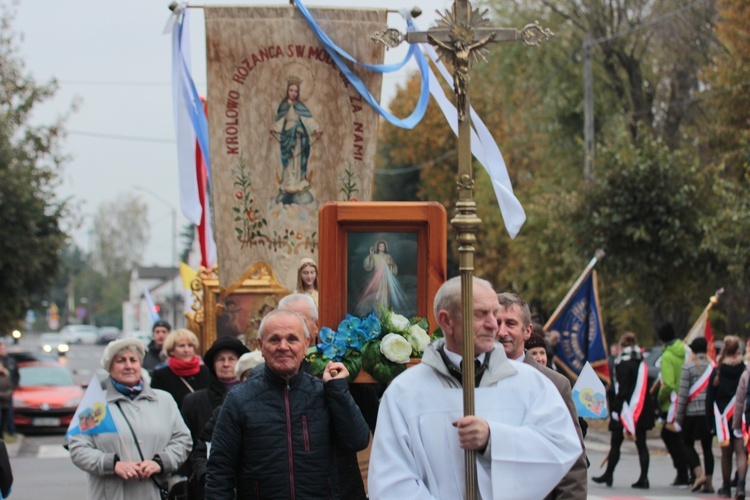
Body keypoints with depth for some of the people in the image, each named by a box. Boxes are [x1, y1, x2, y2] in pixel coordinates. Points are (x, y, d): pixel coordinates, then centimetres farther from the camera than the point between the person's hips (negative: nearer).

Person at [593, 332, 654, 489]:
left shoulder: (623, 364, -11)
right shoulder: (642, 363, 9)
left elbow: (621, 390, -17)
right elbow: (646, 388, 14)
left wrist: (615, 410, -16)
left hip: (626, 410, -7)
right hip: (642, 410, 7)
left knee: (615, 443, 4)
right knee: (641, 444, 5)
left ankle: (608, 474, 11)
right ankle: (643, 478, 1)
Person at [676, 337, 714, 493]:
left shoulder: (688, 366, -6)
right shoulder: (713, 366, 6)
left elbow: (683, 393, -7)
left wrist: (678, 417, -3)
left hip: (693, 411, -4)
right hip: (710, 412, 4)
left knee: (688, 444, 8)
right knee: (707, 446, 10)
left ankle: (699, 474, -11)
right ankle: (708, 483, 7)